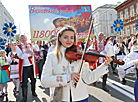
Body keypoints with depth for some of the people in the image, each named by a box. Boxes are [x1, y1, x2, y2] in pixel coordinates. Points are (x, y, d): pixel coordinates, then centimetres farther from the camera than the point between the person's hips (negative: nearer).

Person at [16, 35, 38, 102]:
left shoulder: (30, 45, 7)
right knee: (24, 82, -2)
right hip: (24, 67, -3)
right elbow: (21, 56, -15)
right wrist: (30, 53, -13)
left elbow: (32, 54, -4)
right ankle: (24, 97, 12)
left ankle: (33, 92, 36)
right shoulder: (18, 47, -1)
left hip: (31, 66, 3)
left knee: (33, 80, 14)